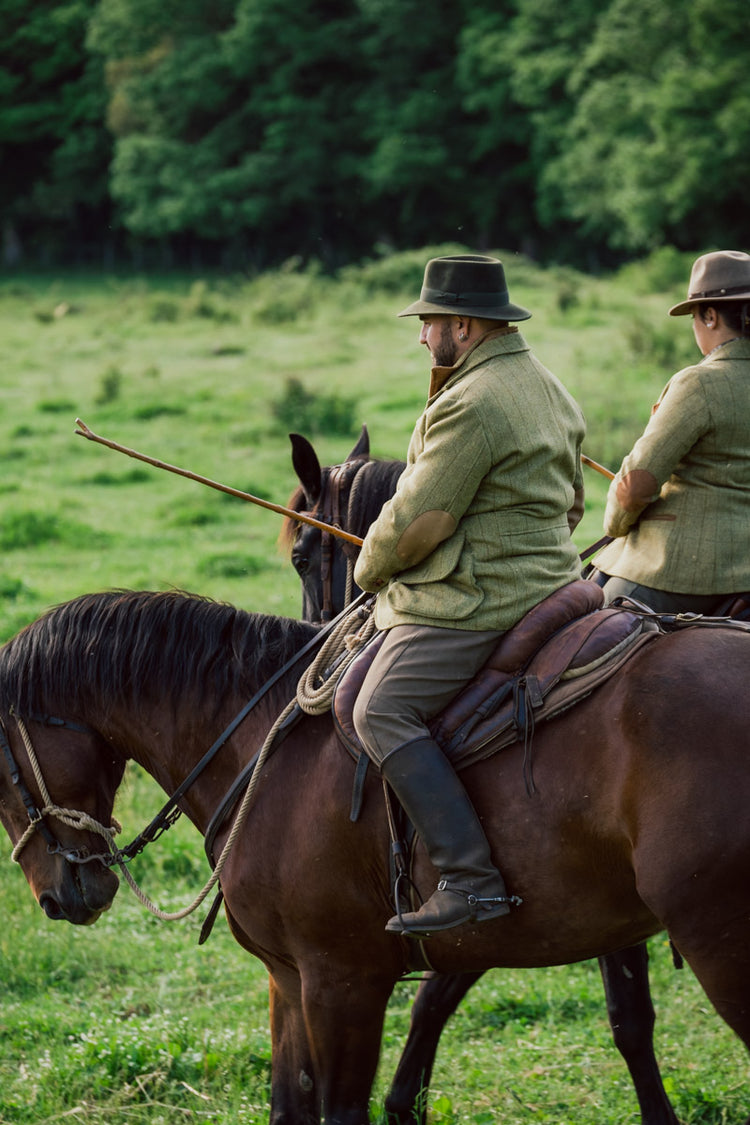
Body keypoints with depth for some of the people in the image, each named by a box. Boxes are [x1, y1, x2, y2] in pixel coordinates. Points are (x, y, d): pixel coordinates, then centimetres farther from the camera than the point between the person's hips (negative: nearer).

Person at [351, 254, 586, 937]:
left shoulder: (470, 405, -18)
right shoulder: (551, 392, 16)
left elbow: (419, 518, -18)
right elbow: (569, 505, 25)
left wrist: (369, 568, 0)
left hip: (476, 599, -11)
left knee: (383, 711, -18)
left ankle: (472, 879, -27)